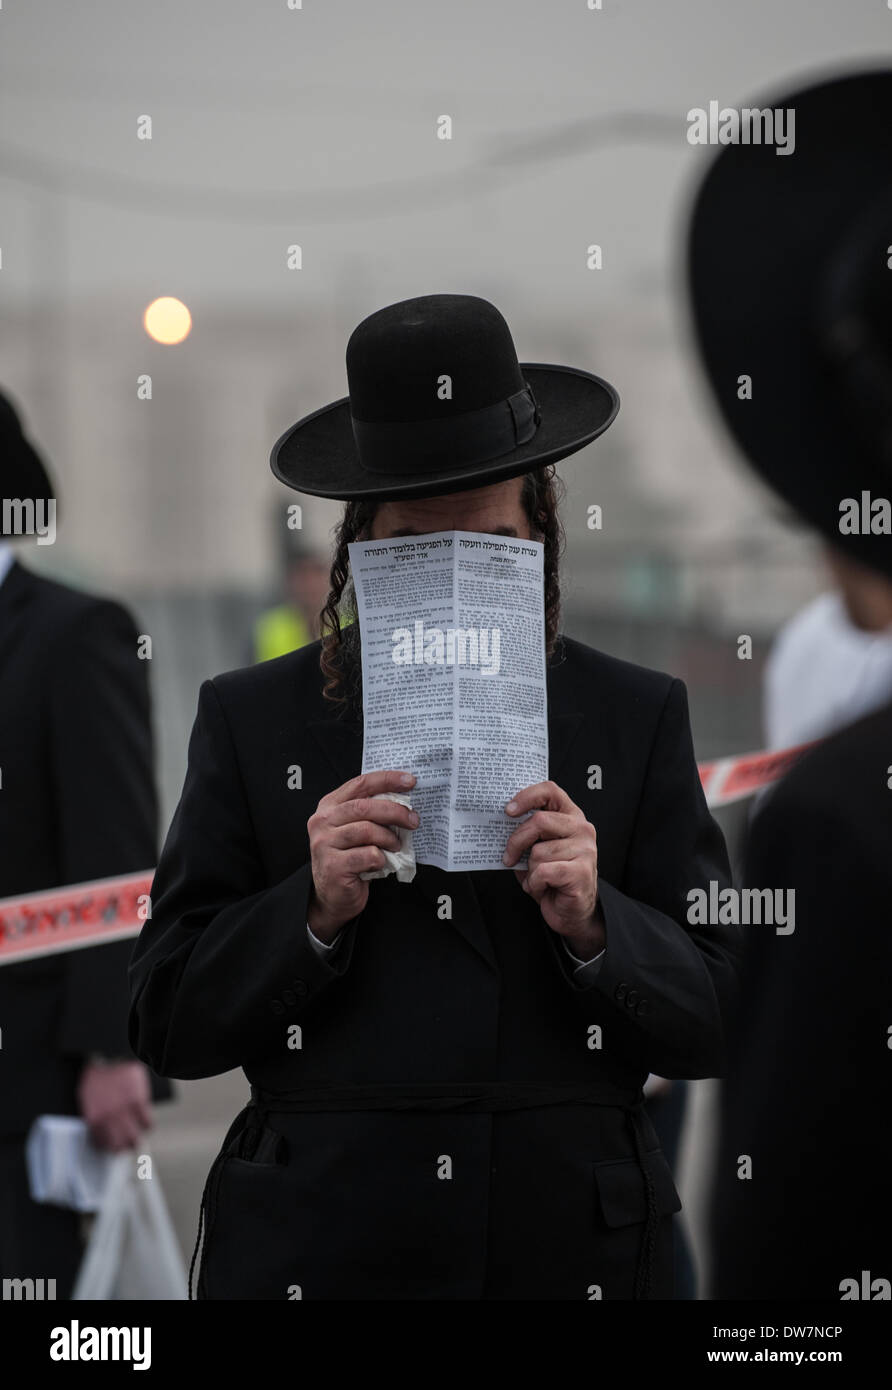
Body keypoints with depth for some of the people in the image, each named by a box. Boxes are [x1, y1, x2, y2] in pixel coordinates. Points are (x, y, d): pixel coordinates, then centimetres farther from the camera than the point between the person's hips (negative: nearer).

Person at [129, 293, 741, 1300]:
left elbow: (716, 1027, 2)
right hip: (316, 1254, -1)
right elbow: (165, 1026, 0)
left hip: (574, 1251, 1)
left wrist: (595, 924, -15)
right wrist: (313, 911, -15)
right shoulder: (250, 719, 3)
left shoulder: (637, 718, 5)